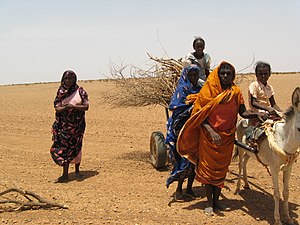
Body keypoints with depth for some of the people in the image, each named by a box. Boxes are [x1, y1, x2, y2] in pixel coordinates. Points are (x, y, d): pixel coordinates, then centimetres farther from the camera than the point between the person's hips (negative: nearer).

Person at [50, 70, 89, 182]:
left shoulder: (80, 91, -1)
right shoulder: (61, 93, 5)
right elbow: (57, 108, -1)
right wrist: (65, 108, -23)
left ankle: (77, 169, 27)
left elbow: (86, 106, -8)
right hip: (64, 124, 1)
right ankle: (65, 174, 0)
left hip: (77, 124, -1)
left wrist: (73, 106, -23)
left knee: (76, 147, 7)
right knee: (64, 147, -3)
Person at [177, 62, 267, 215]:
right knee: (208, 169, 5)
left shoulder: (235, 92, -1)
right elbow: (200, 116, -11)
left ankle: (216, 200, 28)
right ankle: (209, 203, 18)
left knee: (221, 169, 13)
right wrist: (211, 132, -23)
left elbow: (243, 112, -2)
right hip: (209, 137, -3)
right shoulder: (208, 91, -11)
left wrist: (256, 114, -22)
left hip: (227, 138, 3)